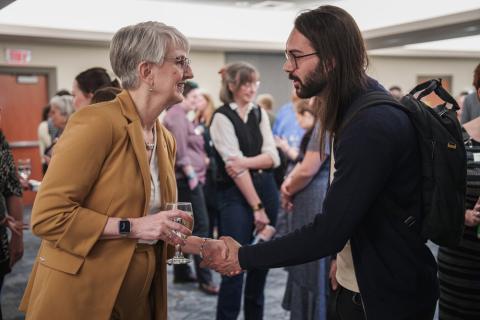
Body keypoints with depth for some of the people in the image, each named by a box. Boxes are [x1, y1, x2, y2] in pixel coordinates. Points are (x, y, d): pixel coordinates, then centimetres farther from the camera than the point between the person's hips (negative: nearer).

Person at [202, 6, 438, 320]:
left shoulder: (372, 125, -27)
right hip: (363, 282, 9)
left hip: (391, 294, -9)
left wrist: (243, 258, -20)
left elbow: (328, 233, -28)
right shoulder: (362, 108, 5)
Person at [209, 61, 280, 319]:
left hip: (266, 190, 6)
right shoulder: (222, 117, -8)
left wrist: (245, 162, -18)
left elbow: (272, 157, 2)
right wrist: (256, 206, -14)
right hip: (235, 195, -6)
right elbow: (234, 166, -13)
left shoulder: (260, 113, 10)